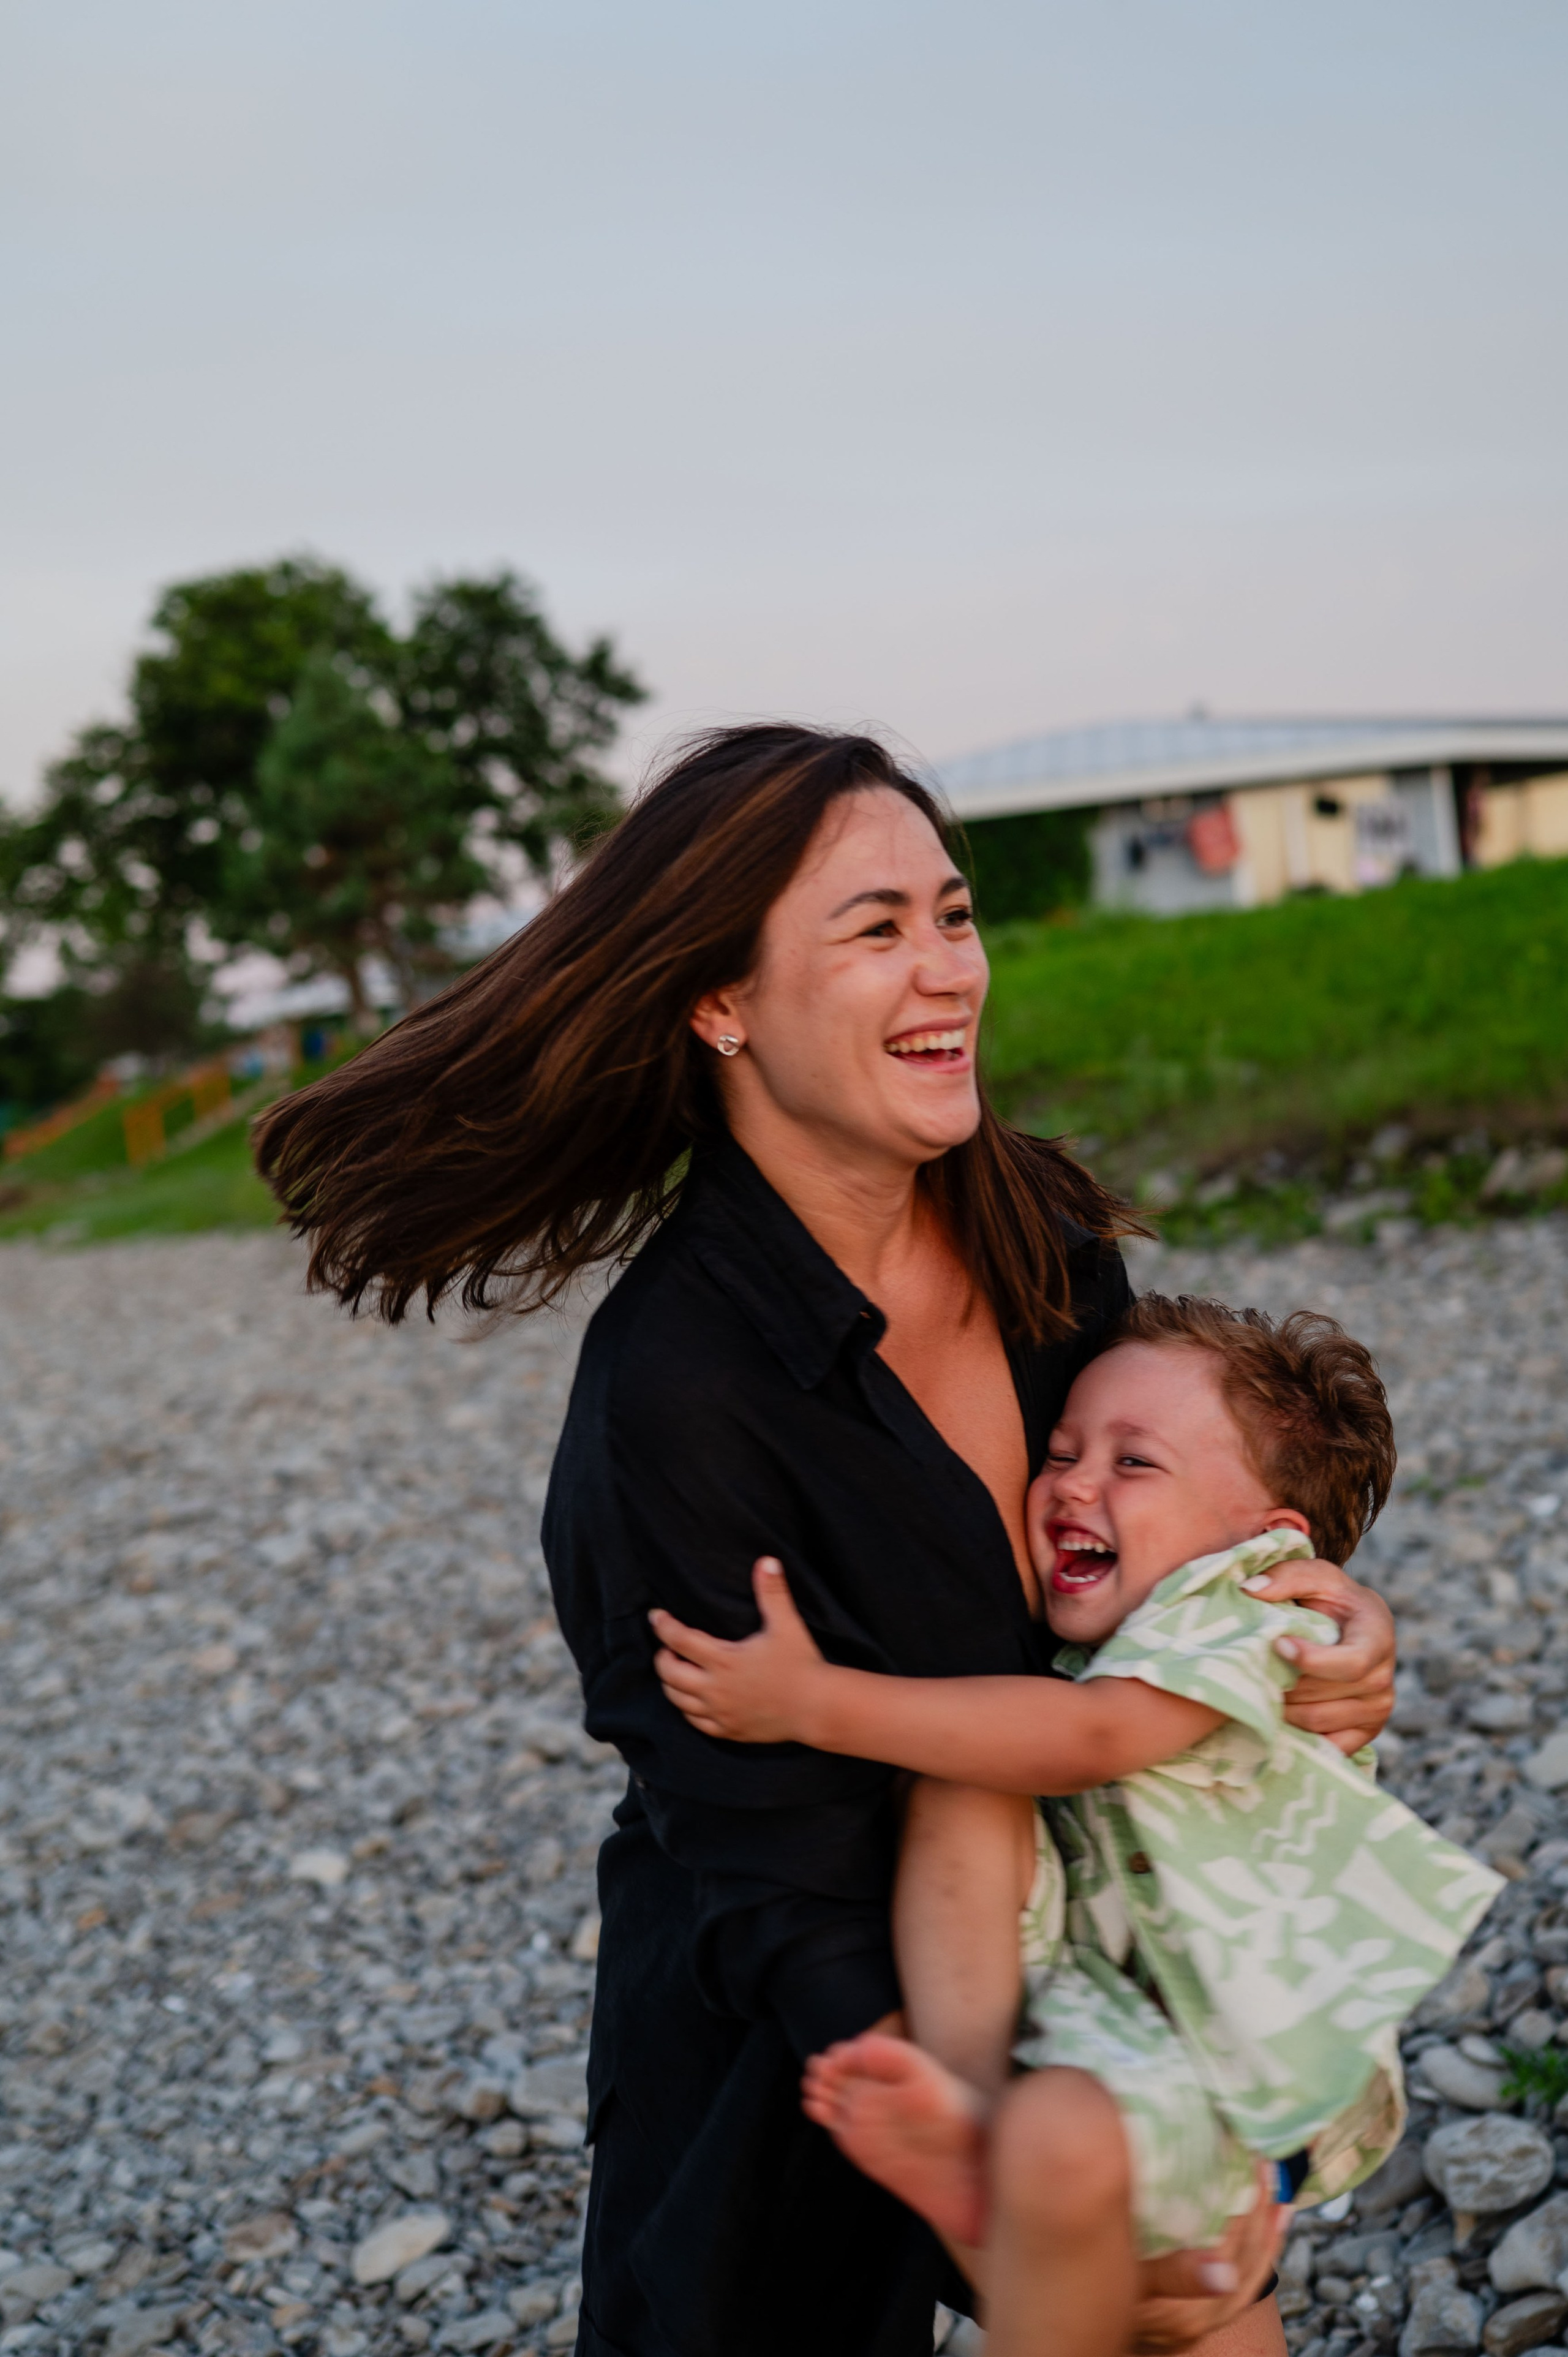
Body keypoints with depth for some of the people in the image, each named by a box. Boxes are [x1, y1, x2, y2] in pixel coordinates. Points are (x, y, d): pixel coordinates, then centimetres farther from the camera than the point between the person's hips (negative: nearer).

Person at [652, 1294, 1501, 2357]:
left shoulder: (1241, 1622, -12)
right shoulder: (1072, 1641, 13)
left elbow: (1083, 1739, -29)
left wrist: (816, 1702, -31)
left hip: (1237, 2061, -7)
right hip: (1083, 1981, 7)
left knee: (1061, 2144, -37)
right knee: (961, 1790, -14)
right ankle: (966, 2099, -24)